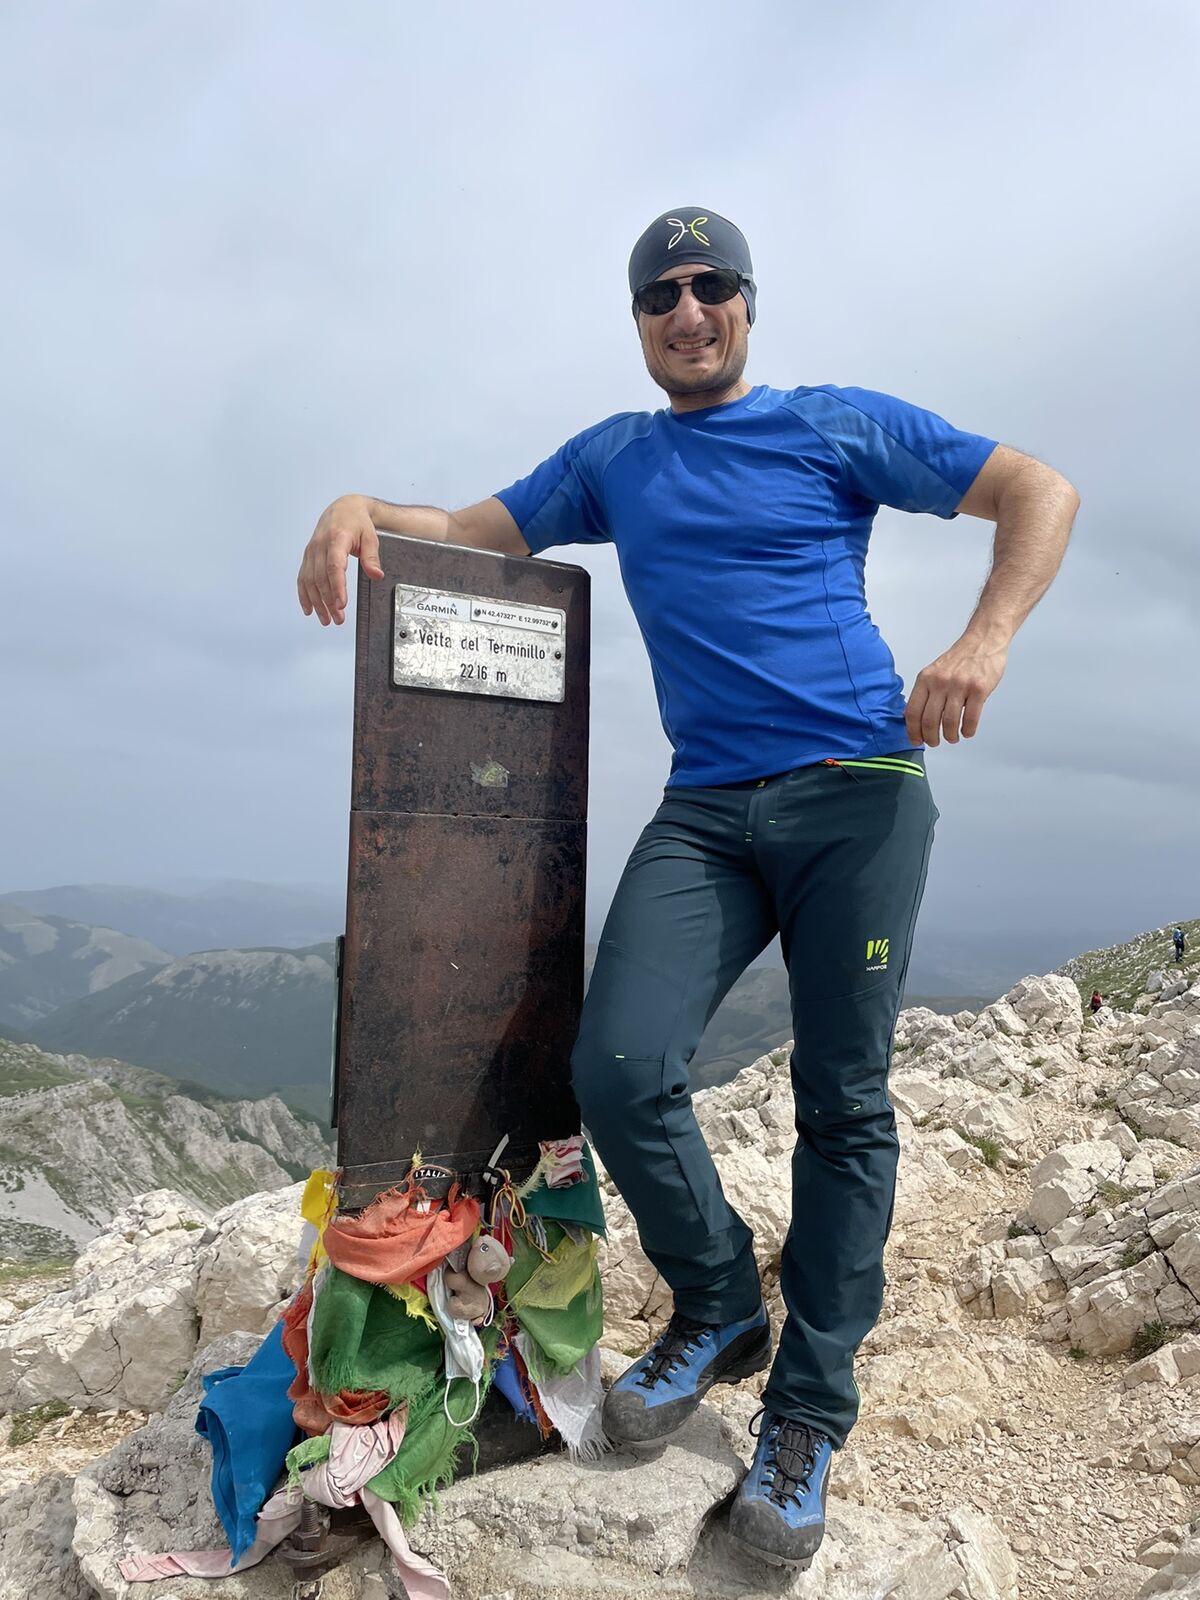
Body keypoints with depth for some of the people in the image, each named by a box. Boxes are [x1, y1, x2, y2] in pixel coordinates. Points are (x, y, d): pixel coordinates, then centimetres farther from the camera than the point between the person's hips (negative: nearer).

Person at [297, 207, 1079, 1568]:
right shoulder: (611, 460, 20)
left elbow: (1039, 492, 10)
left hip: (858, 788, -2)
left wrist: (985, 640, -8)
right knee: (618, 1071, -14)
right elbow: (469, 534, 20)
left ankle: (809, 1413, 17)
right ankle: (720, 1312, 14)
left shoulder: (838, 425, 10)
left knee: (843, 1103, -1)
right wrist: (361, 508, -1)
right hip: (706, 808, 2)